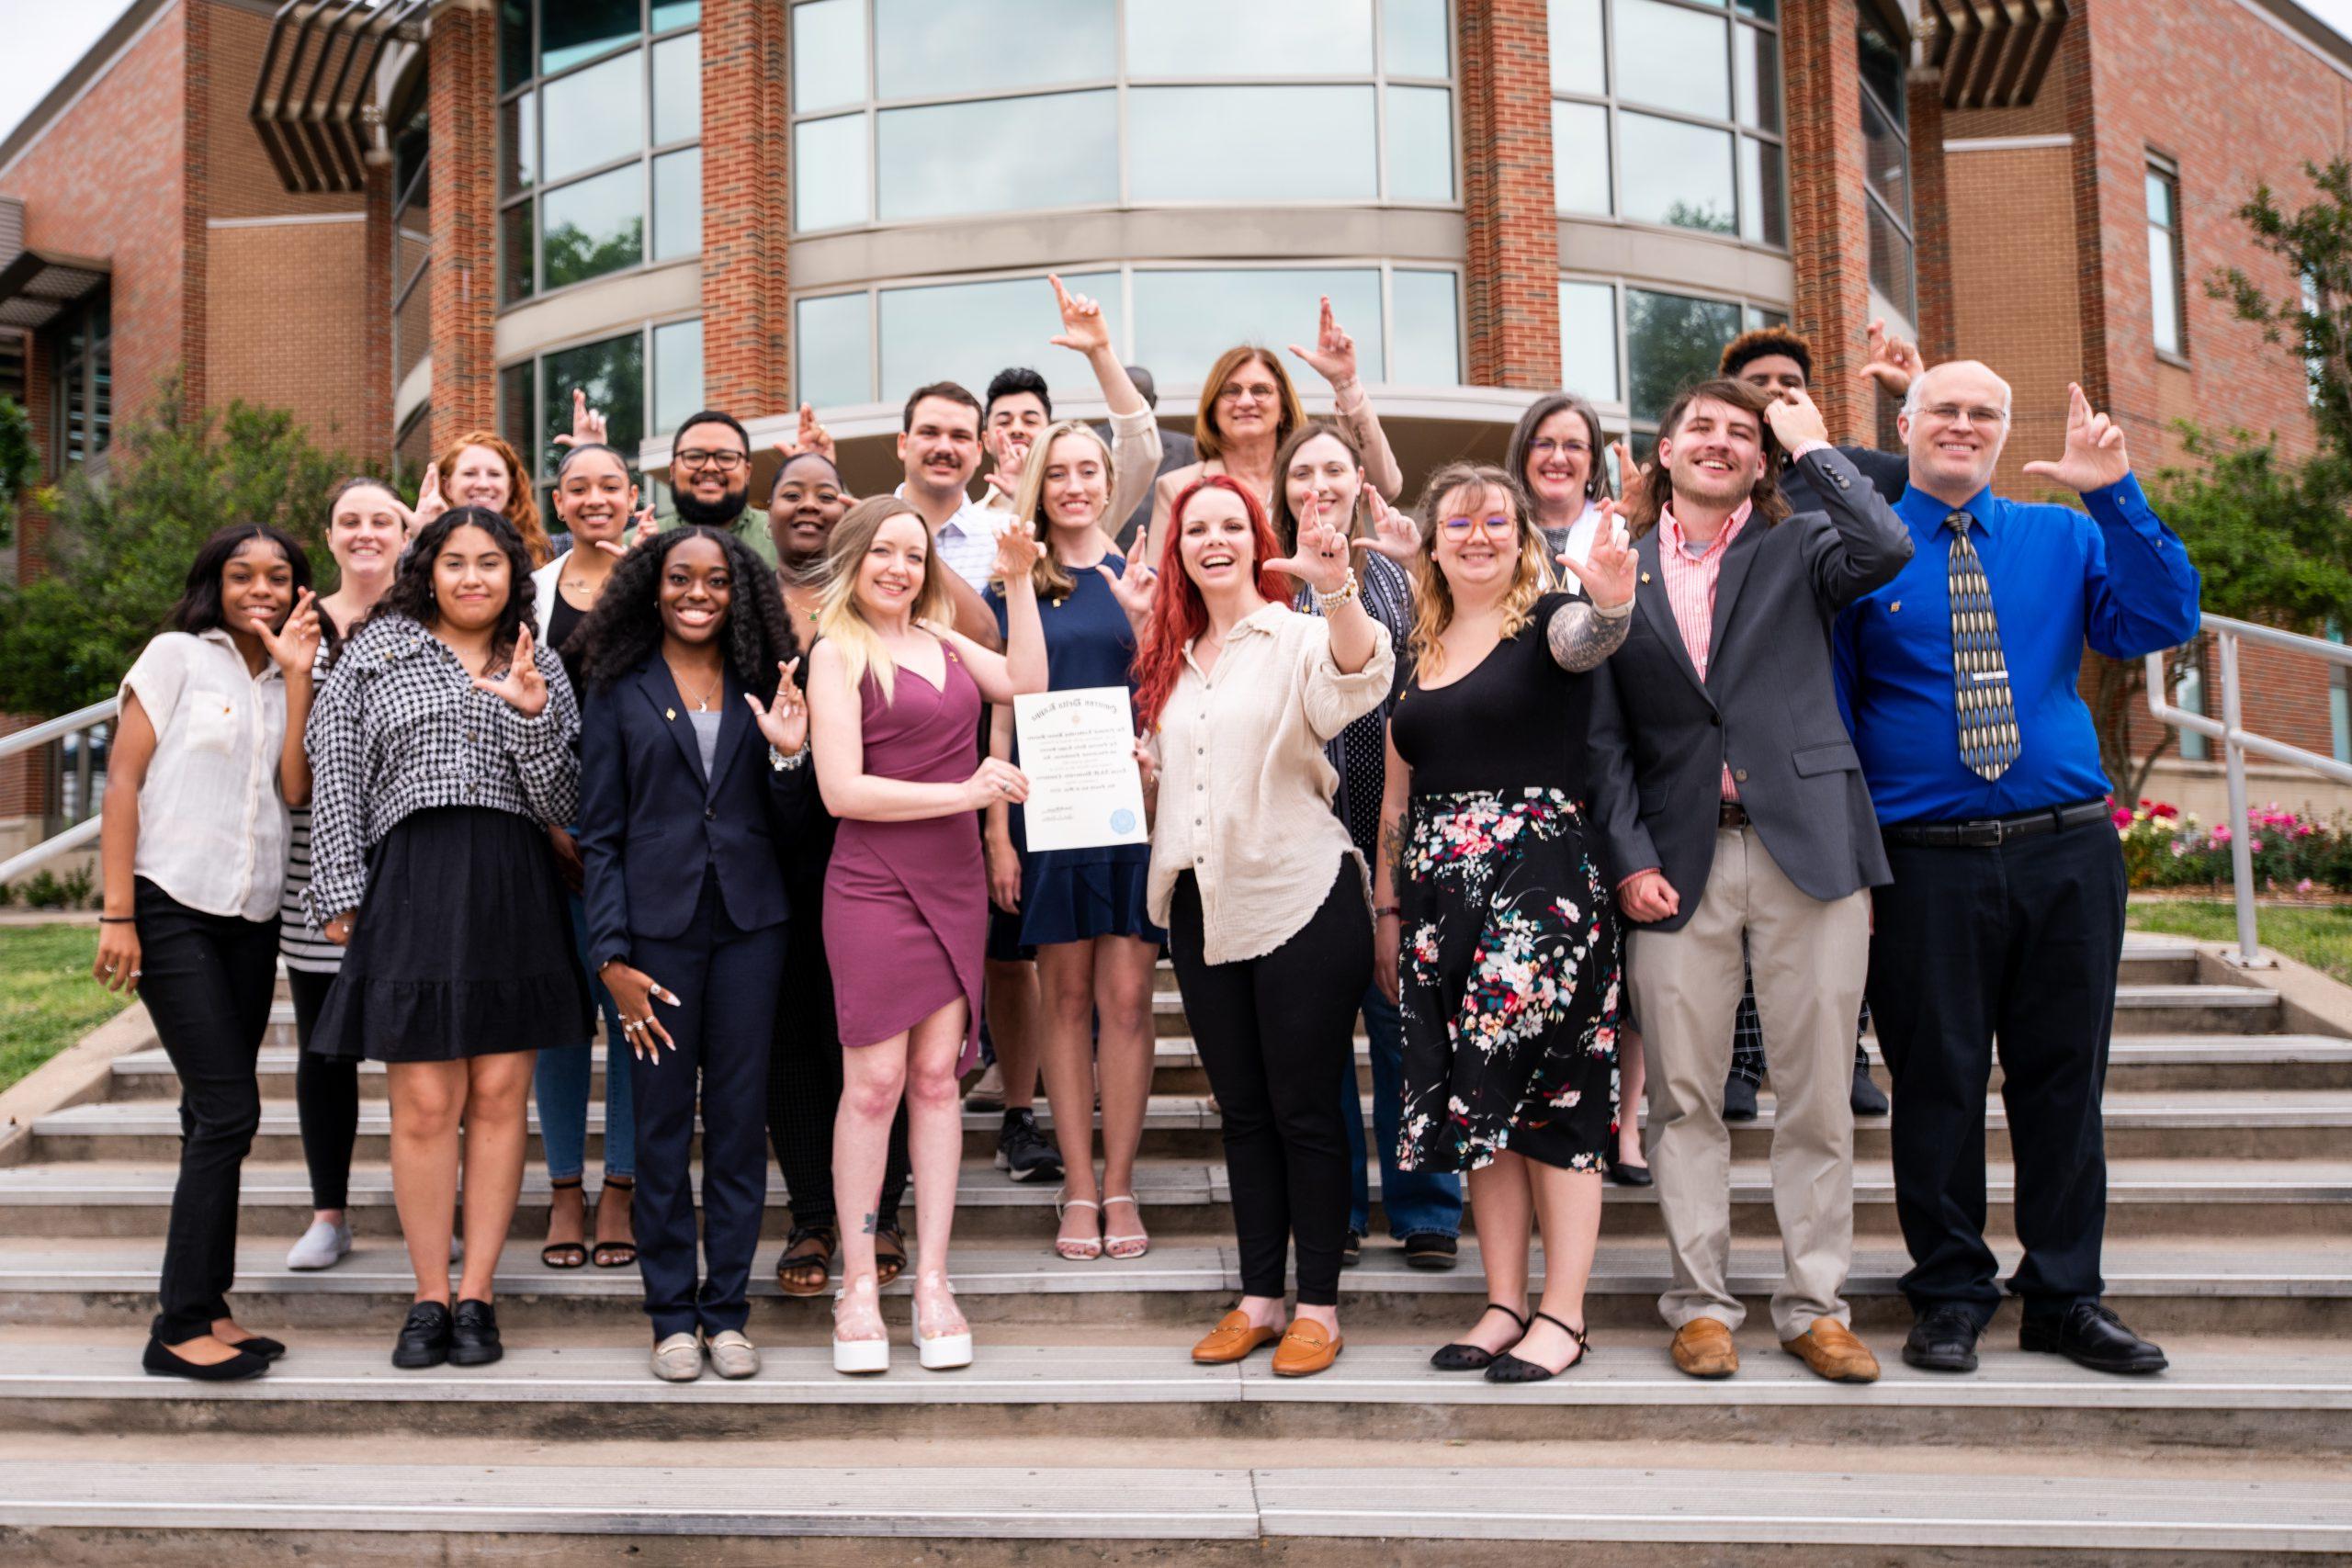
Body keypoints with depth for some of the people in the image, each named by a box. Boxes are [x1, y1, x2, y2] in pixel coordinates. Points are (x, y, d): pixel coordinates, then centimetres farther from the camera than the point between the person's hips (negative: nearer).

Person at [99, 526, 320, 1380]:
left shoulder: (287, 680, 14)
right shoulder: (178, 656, 0)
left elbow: (296, 789, -2)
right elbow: (122, 782, -5)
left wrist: (298, 674, -7)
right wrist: (117, 915, -11)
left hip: (251, 921, 6)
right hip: (173, 908, -5)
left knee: (217, 1116, 9)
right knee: (228, 1112, -10)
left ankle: (207, 1307, 16)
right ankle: (180, 1326, -3)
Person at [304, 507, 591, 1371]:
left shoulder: (541, 668, 14)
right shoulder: (377, 651, 11)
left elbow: (563, 805, 6)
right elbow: (335, 779, 7)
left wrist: (532, 714, -9)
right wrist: (341, 895, 1)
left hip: (515, 892, 2)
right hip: (411, 885, -2)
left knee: (499, 1096, 2)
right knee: (425, 1105, -3)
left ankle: (476, 1295, 11)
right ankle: (429, 1299, 9)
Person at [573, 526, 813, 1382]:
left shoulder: (761, 689, 10)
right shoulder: (619, 690, 4)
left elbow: (787, 829, 10)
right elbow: (599, 833, 1)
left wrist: (789, 756, -9)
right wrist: (612, 957, -7)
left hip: (750, 923, 2)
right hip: (655, 924, -2)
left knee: (740, 1117, 5)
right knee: (664, 1122, 4)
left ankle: (727, 1309, 16)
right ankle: (673, 1314, 15)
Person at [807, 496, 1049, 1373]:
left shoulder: (942, 640, 15)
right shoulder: (839, 651, -3)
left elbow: (1026, 683, 6)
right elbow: (841, 790, -11)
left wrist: (1018, 582, 5)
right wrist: (963, 793, -12)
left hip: (954, 882, 5)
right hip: (874, 884, -5)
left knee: (937, 1074, 6)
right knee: (874, 1080, -3)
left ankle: (932, 1283, 11)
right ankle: (858, 1286, 7)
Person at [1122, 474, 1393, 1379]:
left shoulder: (1298, 635, -5)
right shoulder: (1175, 658, 13)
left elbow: (1359, 680, -26)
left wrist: (1337, 587, -46)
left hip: (1299, 901, -6)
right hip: (1203, 906, 6)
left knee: (1305, 1110, 2)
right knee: (1242, 1111, 13)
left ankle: (1318, 1306, 14)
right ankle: (1258, 1297, 23)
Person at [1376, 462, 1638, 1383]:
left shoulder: (1547, 621, -1)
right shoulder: (1419, 650, 14)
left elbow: (1589, 641, -27)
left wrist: (1614, 602, -50)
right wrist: (1386, 908, 14)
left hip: (1541, 883, -5)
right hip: (1443, 893, 6)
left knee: (1552, 1096, -2)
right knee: (1478, 1100, 9)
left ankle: (1562, 1315, 7)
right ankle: (1504, 1306, 18)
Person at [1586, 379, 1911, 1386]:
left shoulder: (1797, 550, 9)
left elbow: (1886, 548, -14)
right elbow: (1605, 735, 7)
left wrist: (1814, 444, -2)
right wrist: (1628, 857, -4)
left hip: (1805, 848, 0)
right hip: (1676, 860, 1)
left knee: (1816, 1098, 4)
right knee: (1683, 1099, 4)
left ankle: (1814, 1307, 16)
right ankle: (1701, 1303, 16)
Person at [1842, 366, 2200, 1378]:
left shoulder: (2065, 537, 12)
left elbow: (2160, 625, -3)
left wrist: (2117, 496, -13)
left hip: (2067, 853, 3)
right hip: (1924, 865, -2)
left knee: (2064, 1078, 8)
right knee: (1938, 1082, 3)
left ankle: (2066, 1299, 22)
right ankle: (1951, 1296, 18)